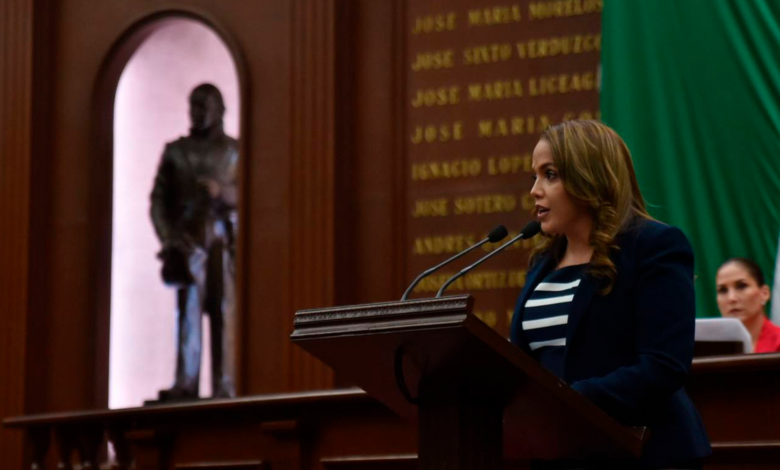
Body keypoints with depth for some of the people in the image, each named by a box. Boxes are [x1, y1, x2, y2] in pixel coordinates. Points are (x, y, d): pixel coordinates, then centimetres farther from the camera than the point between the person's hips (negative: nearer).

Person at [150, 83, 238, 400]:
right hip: (188, 240, 1)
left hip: (224, 241, -1)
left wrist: (222, 192, -14)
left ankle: (223, 386, -7)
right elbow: (158, 199, 10)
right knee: (188, 311, -9)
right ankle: (185, 383, -14)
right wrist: (169, 237, -4)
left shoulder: (235, 151, 12)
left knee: (223, 313, -6)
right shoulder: (175, 151, 16)